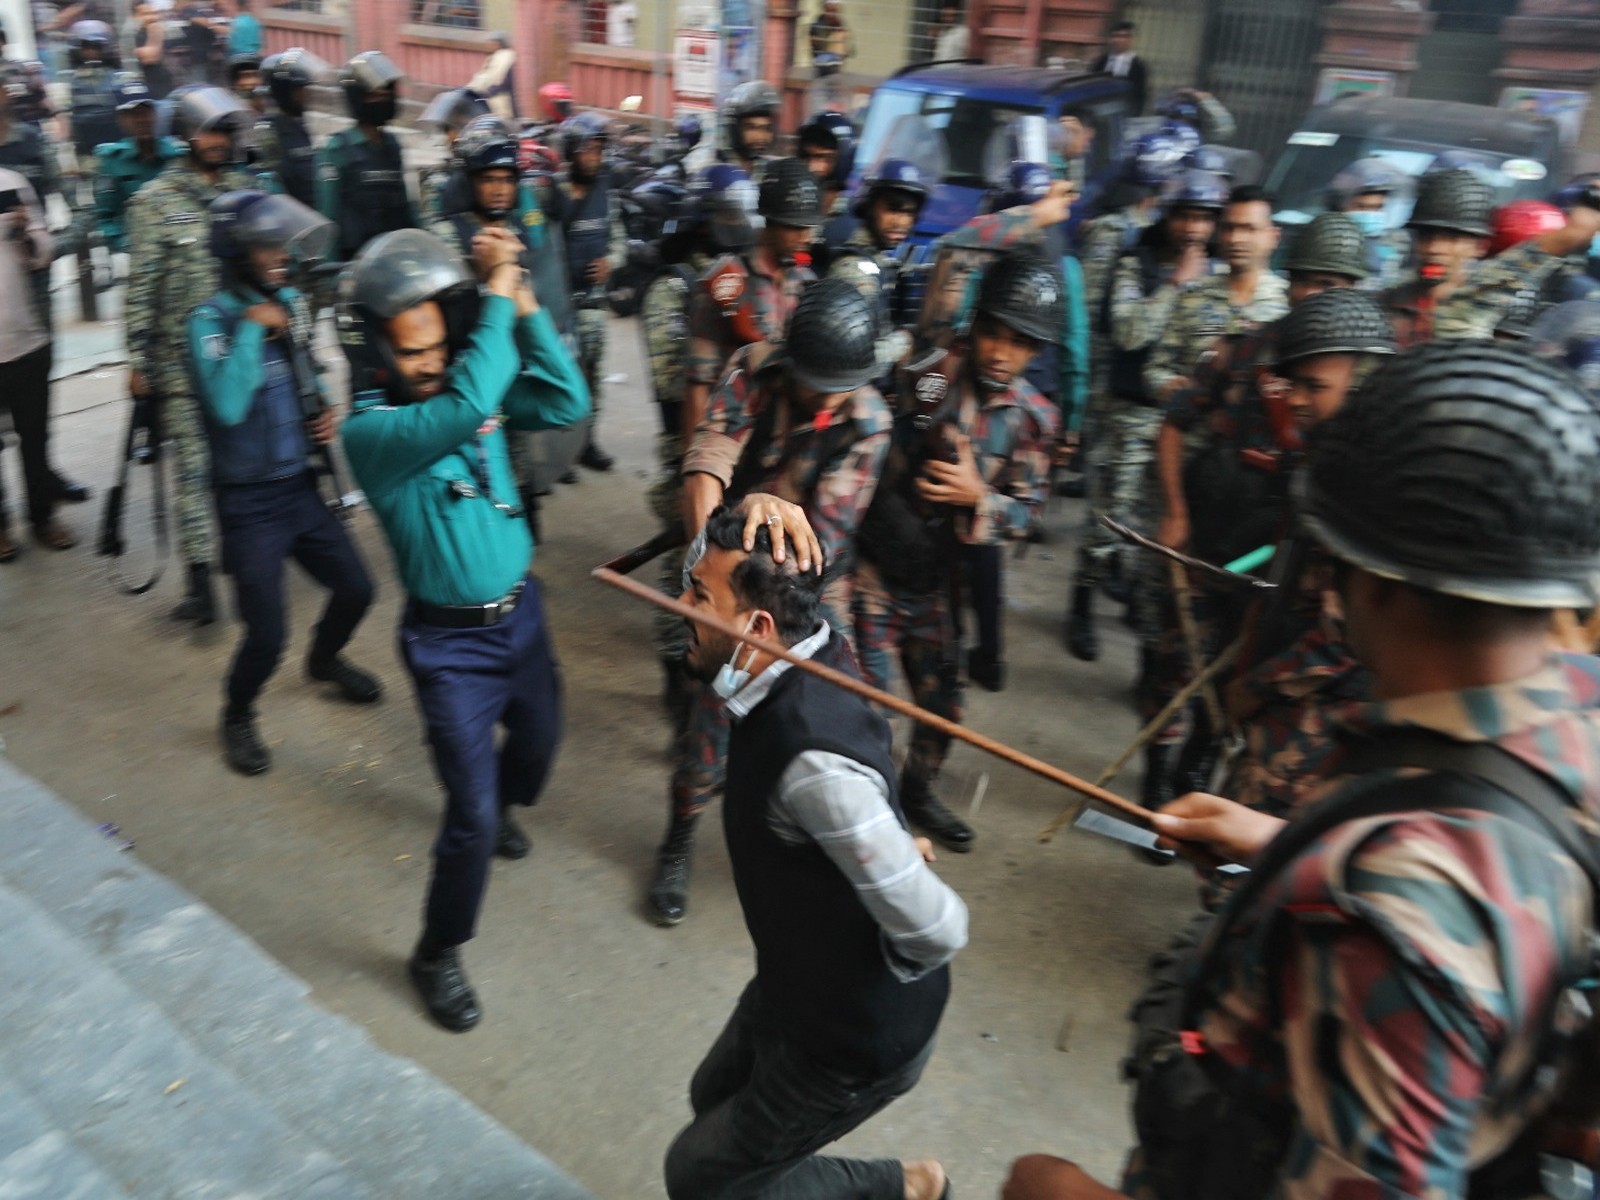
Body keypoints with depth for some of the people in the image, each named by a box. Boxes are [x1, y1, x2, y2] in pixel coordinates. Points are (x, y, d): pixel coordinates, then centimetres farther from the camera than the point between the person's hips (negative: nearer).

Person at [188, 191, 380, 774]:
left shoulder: (290, 303, 3)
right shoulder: (211, 321, -16)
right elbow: (227, 405, -33)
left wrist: (325, 410, 1)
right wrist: (253, 327, -26)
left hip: (302, 485, 6)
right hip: (249, 501, -6)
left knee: (355, 589, 14)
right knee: (266, 634, -6)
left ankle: (324, 659, 47)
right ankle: (237, 717, 25)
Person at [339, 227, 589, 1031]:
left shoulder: (476, 391, -4)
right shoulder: (369, 430, -23)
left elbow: (566, 404, -13)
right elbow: (464, 409, -41)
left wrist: (523, 307, -20)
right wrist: (496, 296, -32)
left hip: (520, 610, 7)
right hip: (451, 641, -6)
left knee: (539, 737, 29)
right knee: (470, 820, -3)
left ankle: (497, 807, 63)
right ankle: (438, 956, 23)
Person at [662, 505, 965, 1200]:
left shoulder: (814, 763, -40)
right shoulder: (809, 657, -13)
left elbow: (935, 928, -36)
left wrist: (882, 979, -14)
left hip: (858, 1035, -8)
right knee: (715, 1099, 31)